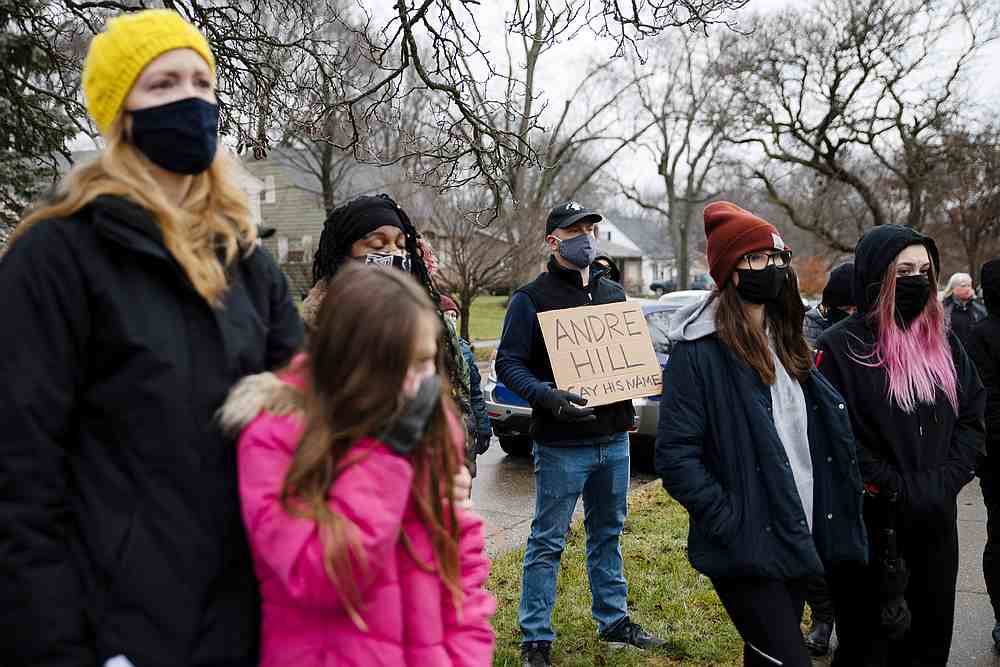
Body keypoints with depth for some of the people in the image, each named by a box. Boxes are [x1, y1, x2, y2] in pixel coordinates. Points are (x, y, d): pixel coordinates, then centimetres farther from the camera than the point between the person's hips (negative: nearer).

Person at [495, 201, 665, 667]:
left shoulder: (613, 294, 13)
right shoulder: (531, 298, -6)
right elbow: (509, 364, -10)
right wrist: (548, 397, -27)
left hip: (614, 437, 6)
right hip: (561, 442, -6)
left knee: (608, 534, 18)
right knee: (547, 542, 1)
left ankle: (614, 621, 33)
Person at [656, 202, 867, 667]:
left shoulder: (785, 341, 10)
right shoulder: (699, 351, -14)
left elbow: (824, 431, 18)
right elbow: (675, 457, -18)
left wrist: (828, 522, 9)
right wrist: (731, 523, -20)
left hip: (799, 539, 7)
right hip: (746, 549, -7)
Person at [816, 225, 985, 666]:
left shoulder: (942, 341, 9)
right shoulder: (840, 348, -11)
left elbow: (972, 414, 10)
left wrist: (947, 480, -4)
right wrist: (897, 490, -16)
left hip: (936, 526, 6)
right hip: (871, 528, -6)